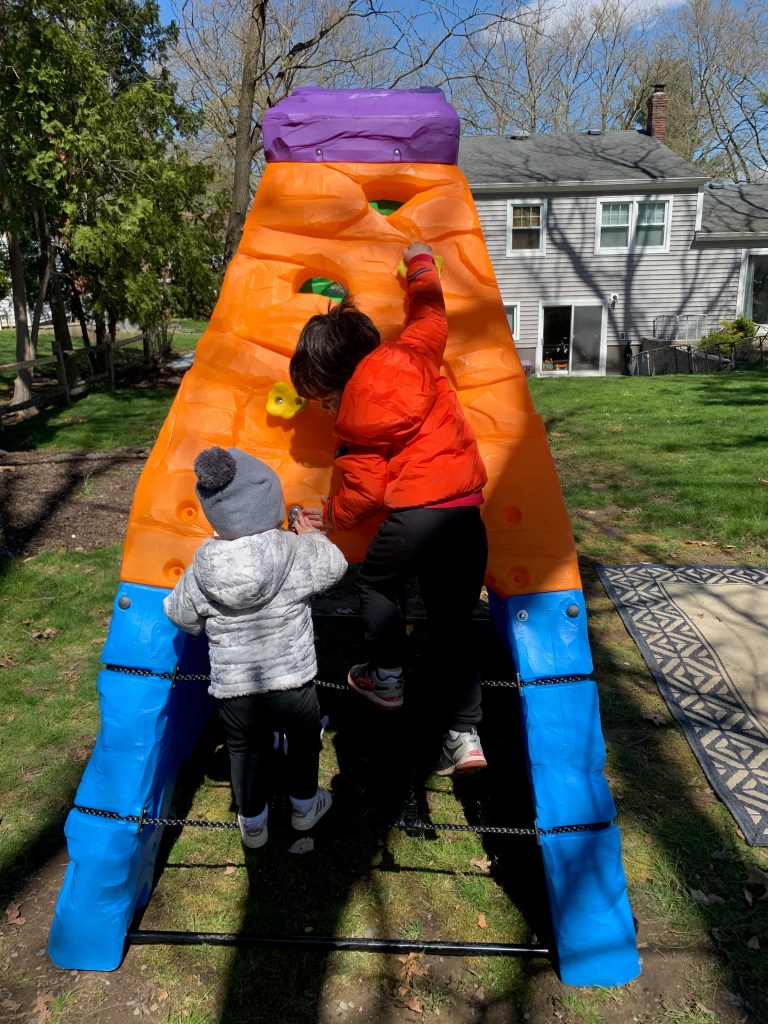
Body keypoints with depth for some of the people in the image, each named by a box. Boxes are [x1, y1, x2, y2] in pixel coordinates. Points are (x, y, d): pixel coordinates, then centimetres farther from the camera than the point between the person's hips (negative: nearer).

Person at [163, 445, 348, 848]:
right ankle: (304, 806, 47)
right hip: (293, 684, -1)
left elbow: (181, 615, 2)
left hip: (233, 690, 1)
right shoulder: (298, 553, -19)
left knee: (246, 753, 23)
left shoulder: (202, 568, -13)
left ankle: (252, 824, 42)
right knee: (304, 740, 26)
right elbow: (335, 566, 1)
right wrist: (313, 536, 18)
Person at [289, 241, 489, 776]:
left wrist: (330, 516, 20)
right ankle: (464, 735, 12)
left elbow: (365, 488, 2)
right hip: (468, 510, 5)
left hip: (414, 511, -4)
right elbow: (431, 314, 25)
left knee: (378, 583, 27)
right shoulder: (412, 354, 8)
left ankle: (387, 676, 37)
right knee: (453, 620, 12)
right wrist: (421, 264, 43)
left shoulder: (353, 418, 0)